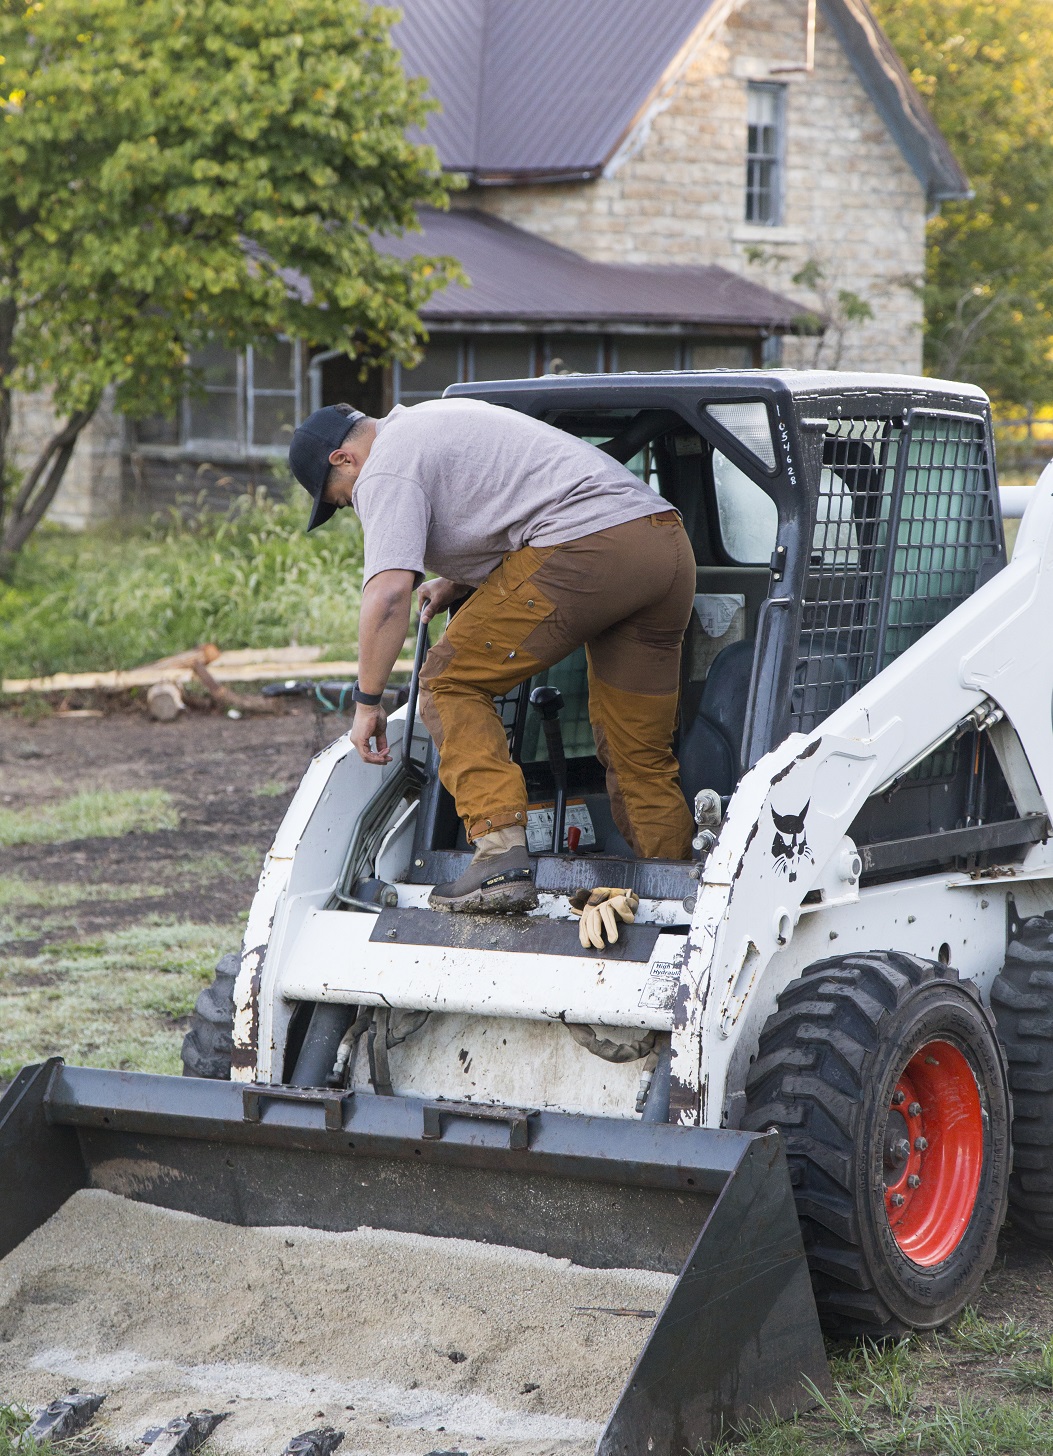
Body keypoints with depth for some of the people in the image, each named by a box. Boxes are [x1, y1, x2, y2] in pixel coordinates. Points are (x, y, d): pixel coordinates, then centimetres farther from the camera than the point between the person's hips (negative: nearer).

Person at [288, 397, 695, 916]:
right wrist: (459, 584, 34)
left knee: (451, 682, 0)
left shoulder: (385, 469, 0)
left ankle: (501, 856, -12)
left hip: (588, 547, -9)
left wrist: (367, 701, -5)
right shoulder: (432, 421, 30)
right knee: (640, 756, 13)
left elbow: (389, 590, -13)